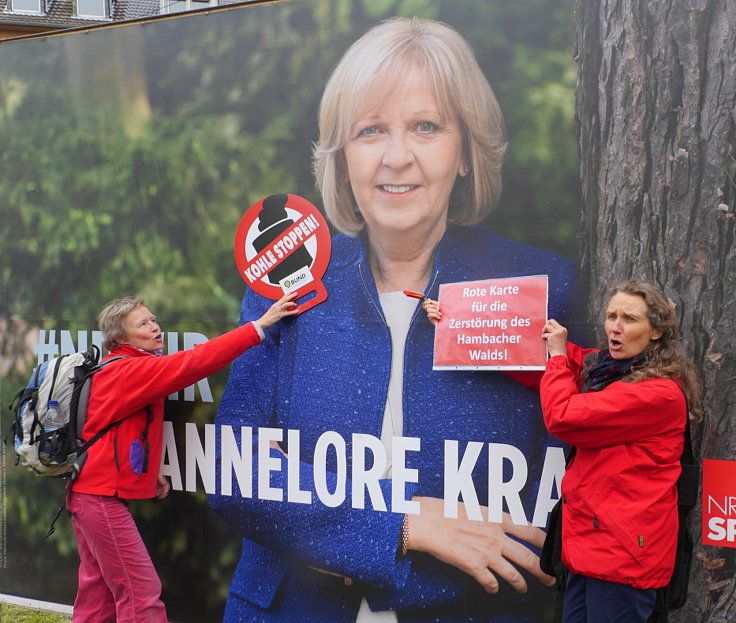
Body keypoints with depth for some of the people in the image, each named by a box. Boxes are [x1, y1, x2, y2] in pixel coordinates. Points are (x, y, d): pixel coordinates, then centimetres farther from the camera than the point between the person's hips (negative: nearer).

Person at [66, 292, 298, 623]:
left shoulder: (117, 370, 14)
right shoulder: (132, 371, -17)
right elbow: (193, 363, -26)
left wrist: (149, 471, 9)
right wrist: (259, 325, -25)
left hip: (90, 491, 10)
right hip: (102, 496, -10)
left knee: (99, 590, 14)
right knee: (141, 594, -8)